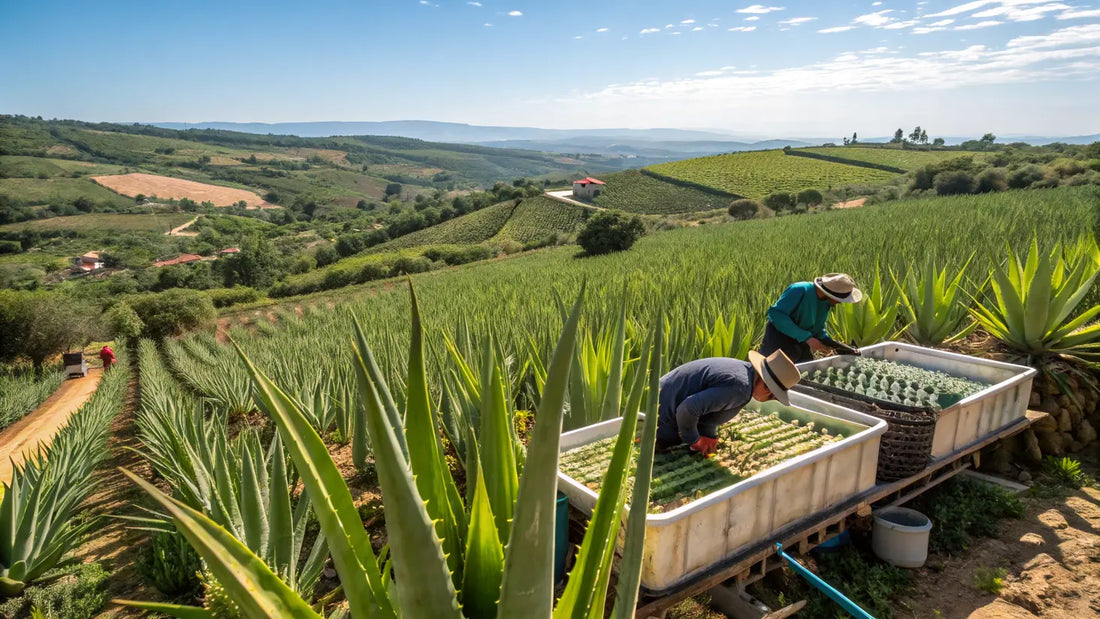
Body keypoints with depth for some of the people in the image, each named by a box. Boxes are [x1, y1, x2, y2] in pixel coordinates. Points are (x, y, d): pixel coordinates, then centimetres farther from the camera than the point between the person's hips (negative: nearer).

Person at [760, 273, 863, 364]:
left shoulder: (826, 303, 1)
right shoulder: (799, 290, -24)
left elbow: (818, 330, 11)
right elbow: (776, 314, -33)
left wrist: (836, 345, -7)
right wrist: (806, 337, -34)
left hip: (801, 343, 8)